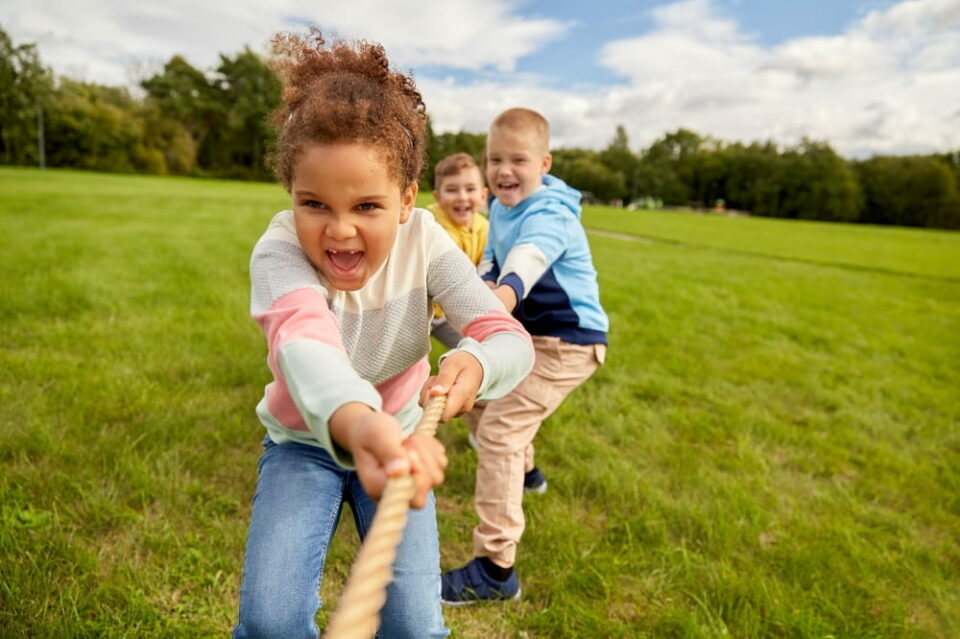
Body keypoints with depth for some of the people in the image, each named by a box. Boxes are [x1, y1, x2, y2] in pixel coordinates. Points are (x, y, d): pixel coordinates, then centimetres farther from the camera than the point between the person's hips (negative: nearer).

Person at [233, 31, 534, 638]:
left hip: (397, 438, 1)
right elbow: (302, 337, -48)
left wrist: (474, 364, -51)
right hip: (306, 440, 0)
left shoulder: (423, 240, -19)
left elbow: (510, 337, -26)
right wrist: (356, 424, -69)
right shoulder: (280, 249, -26)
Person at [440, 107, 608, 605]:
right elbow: (493, 257, 11)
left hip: (566, 342, -10)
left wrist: (501, 296, -67)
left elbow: (527, 258, -46)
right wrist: (481, 281, -13)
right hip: (526, 332, 10)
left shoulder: (548, 215, -25)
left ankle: (495, 569, -9)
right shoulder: (499, 206, 3)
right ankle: (524, 471, 48)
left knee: (498, 429, -18)